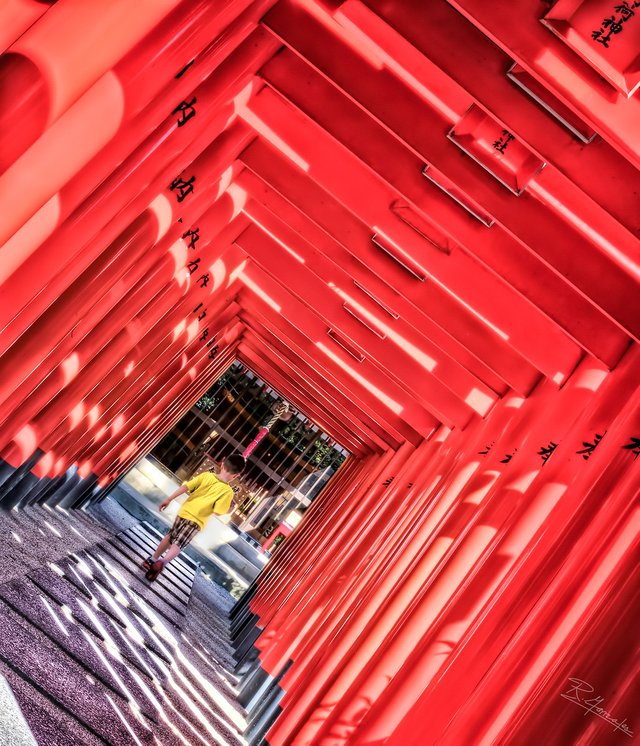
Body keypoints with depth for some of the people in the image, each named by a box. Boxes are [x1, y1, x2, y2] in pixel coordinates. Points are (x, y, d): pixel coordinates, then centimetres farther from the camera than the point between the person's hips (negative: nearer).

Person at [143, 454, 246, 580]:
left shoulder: (206, 475, -5)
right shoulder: (228, 491, -16)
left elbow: (185, 487, -7)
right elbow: (218, 512, -16)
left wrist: (168, 500, 0)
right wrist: (230, 508, 4)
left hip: (184, 511, 4)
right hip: (196, 520, -4)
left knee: (170, 537, 23)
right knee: (178, 544, 0)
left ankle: (152, 560, 29)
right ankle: (163, 562, -25)